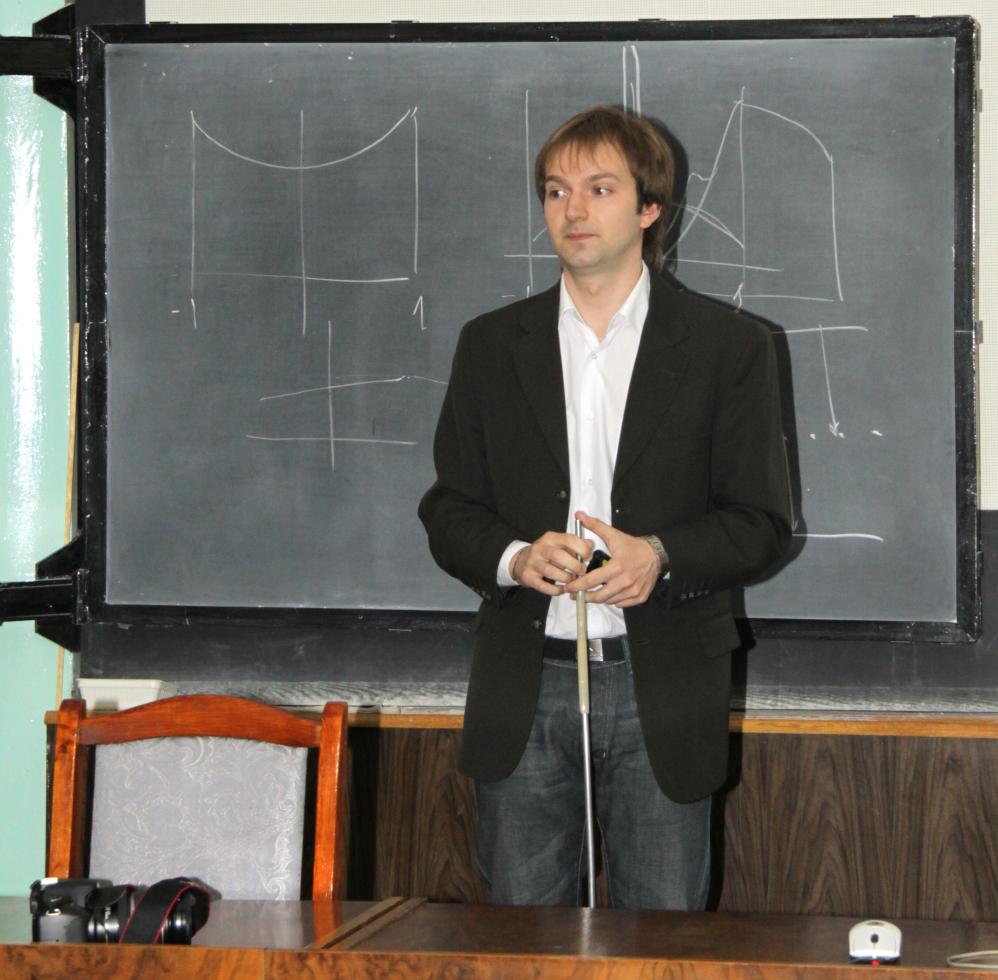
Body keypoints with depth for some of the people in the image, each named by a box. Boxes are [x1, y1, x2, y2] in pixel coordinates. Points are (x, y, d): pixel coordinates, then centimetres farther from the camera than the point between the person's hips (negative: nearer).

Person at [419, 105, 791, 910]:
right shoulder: (491, 346, 10)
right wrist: (514, 557, -12)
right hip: (525, 687, 2)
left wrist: (660, 556, -18)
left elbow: (761, 524, 1)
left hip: (662, 691, -2)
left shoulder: (728, 345, 2)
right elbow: (449, 510, 10)